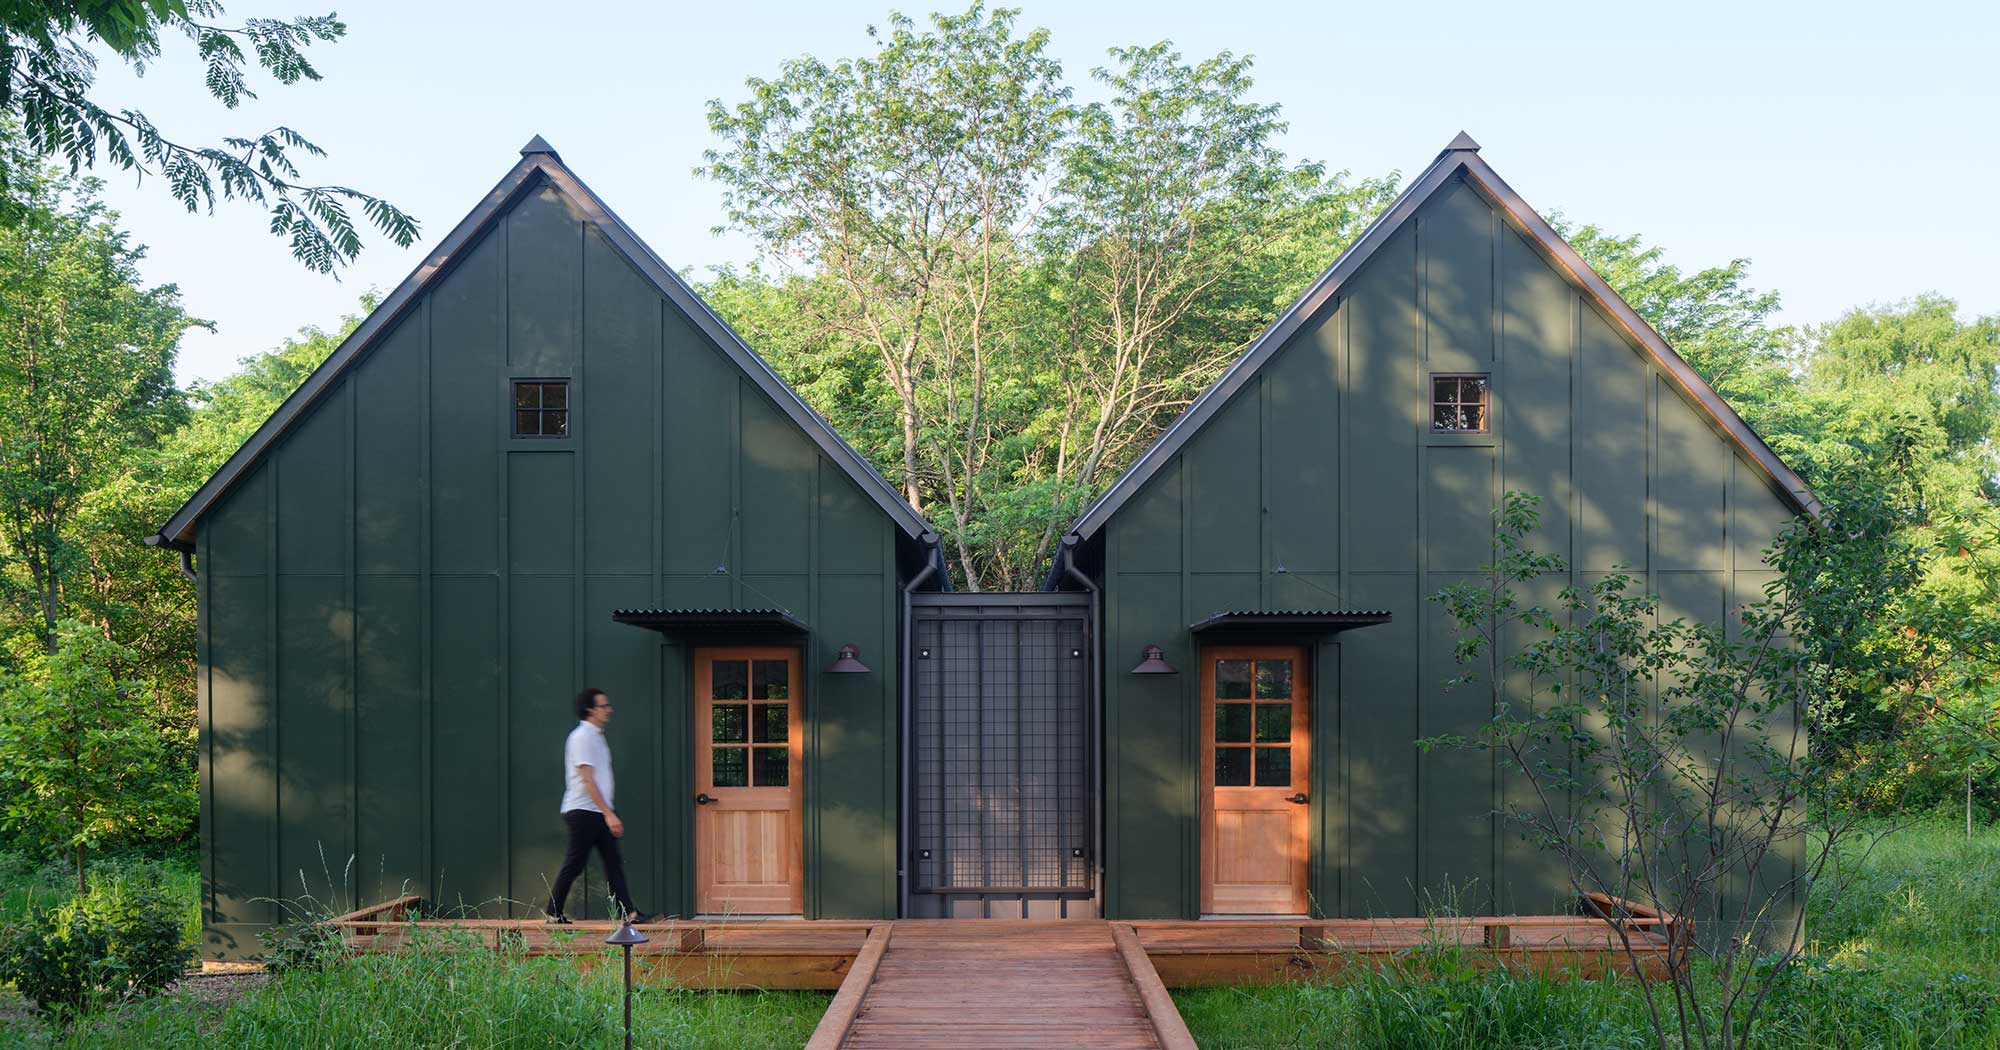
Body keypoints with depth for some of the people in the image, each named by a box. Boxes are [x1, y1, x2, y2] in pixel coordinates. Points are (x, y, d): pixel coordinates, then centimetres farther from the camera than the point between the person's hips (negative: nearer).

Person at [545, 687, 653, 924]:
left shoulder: (596, 736, 16)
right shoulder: (582, 737, -14)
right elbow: (587, 780, -20)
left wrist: (609, 813, 20)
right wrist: (609, 814, -22)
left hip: (599, 813, 9)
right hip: (583, 812, -9)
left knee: (614, 863, 3)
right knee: (573, 865, -1)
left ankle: (629, 913, 0)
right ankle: (554, 913, 10)